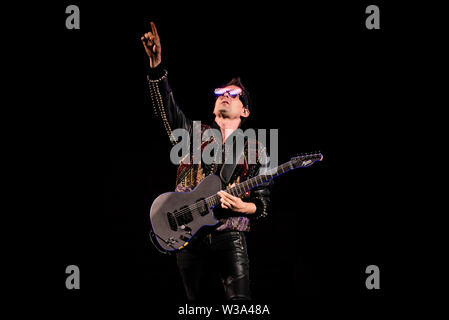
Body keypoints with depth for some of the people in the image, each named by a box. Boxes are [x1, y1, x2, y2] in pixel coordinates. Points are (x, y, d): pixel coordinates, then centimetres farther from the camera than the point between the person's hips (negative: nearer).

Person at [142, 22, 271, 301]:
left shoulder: (256, 150, 8)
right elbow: (166, 107, -4)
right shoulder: (194, 134, 12)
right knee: (197, 303, 6)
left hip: (229, 236, -2)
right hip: (188, 235, 2)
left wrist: (245, 207, -19)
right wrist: (156, 64, -18)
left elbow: (264, 202, 5)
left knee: (240, 301, -15)